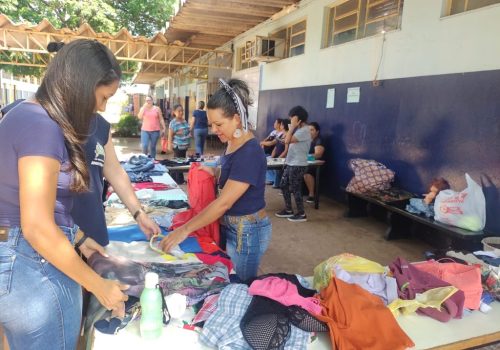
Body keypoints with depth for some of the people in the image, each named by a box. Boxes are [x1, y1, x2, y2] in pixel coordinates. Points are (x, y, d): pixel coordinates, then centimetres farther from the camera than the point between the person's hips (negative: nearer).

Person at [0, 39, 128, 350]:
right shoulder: (42, 126, -22)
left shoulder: (27, 113, 8)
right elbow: (37, 228, -25)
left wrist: (77, 237, 21)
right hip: (33, 265, -10)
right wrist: (98, 286, -16)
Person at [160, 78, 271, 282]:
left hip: (247, 232, -9)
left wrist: (185, 230, -23)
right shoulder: (233, 143, 2)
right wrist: (214, 171, 1)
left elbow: (224, 203, -27)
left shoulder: (250, 152, -26)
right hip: (231, 226, 9)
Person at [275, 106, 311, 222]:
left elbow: (287, 141, -21)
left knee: (295, 189, -3)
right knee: (283, 185, 14)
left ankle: (301, 214, 9)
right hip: (290, 163, 10)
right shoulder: (298, 130, 15)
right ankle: (288, 210, 25)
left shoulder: (304, 131, -17)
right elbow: (287, 140, 15)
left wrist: (292, 127, -15)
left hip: (298, 165, -10)